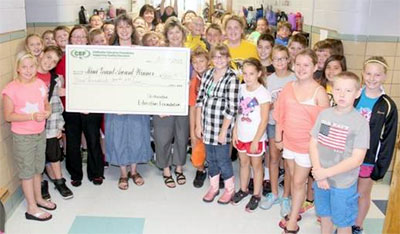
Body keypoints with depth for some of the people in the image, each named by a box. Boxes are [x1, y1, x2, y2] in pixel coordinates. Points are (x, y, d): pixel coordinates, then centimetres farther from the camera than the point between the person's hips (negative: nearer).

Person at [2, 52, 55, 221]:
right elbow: (8, 116, -17)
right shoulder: (11, 89, -17)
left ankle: (38, 198, 39)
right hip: (22, 137, -5)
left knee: (38, 168, 20)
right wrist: (32, 116, -25)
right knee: (27, 171, 7)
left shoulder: (40, 84, 0)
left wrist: (48, 111, -10)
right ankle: (32, 208, 19)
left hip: (40, 133, 6)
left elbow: (46, 103, 13)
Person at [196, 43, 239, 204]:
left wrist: (223, 131, -15)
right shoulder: (207, 74, 5)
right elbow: (200, 99, 6)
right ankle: (214, 187, 35)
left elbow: (232, 108, -15)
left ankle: (230, 189, 27)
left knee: (222, 159, 6)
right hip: (207, 125, 5)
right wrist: (198, 124, 3)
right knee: (210, 158, 16)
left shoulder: (232, 78, -12)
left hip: (222, 126, -5)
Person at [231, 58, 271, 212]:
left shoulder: (263, 93, -17)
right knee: (244, 163, 19)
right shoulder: (241, 89, 0)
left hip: (256, 137, -5)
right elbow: (238, 112, 8)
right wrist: (235, 132, 5)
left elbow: (264, 120, -15)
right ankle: (243, 190, 36)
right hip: (242, 135, 5)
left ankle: (256, 195, 25)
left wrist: (256, 141, -15)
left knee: (256, 165, 10)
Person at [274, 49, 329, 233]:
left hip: (306, 145, -4)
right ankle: (294, 213, 36)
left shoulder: (319, 92, -14)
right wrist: (278, 138, 7)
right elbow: (280, 115, 5)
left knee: (298, 182, 5)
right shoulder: (288, 87, -1)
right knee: (293, 179, 18)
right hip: (289, 141, 4)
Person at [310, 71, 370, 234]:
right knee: (325, 216, 22)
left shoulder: (360, 123, -14)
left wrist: (326, 172, -17)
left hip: (344, 184, -3)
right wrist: (318, 172, -12)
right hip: (321, 179, 3)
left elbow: (356, 159, -17)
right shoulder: (324, 114, -2)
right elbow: (313, 144, 0)